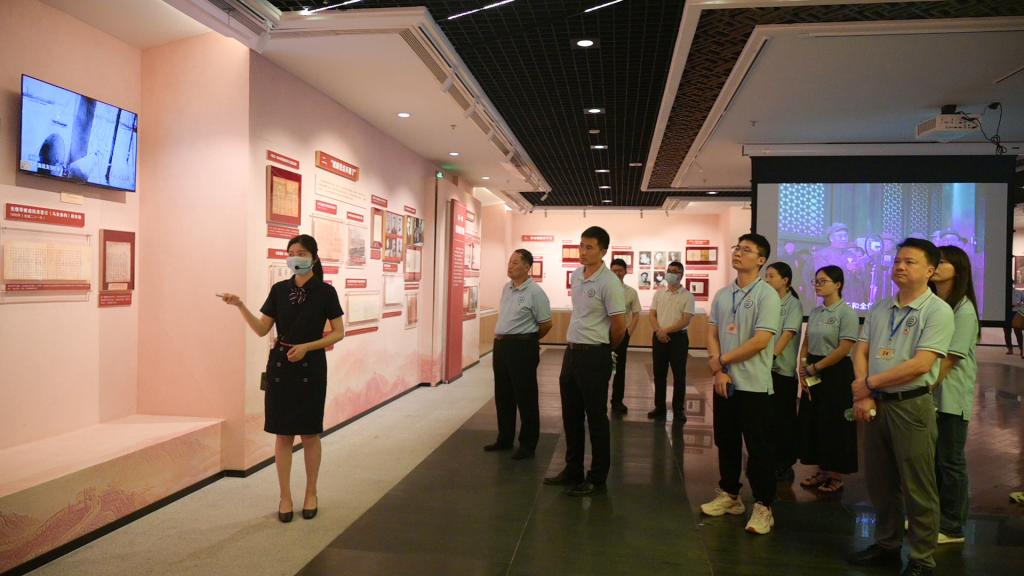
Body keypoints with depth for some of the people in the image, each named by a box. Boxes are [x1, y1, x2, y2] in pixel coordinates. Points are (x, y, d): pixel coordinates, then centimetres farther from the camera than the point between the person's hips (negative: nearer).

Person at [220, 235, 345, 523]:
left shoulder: (325, 292, -5)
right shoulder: (279, 289, 3)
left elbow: (338, 333, -3)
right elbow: (262, 329, 3)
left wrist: (306, 347, -14)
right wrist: (240, 306, -10)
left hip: (311, 367, -2)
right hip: (280, 365, 2)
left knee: (309, 432, 7)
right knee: (283, 433, 6)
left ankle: (311, 493, 24)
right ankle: (285, 496, 18)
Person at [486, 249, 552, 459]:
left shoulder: (534, 292, -14)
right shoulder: (507, 288, 10)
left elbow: (546, 324, -9)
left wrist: (528, 340, 3)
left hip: (522, 347, -8)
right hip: (501, 345, 8)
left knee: (525, 397, 1)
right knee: (503, 395, 15)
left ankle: (528, 445, 12)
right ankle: (505, 439, 29)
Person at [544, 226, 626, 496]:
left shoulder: (609, 283, -16)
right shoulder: (576, 276, 8)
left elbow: (619, 326, -13)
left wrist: (604, 349, 3)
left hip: (594, 355, -8)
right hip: (572, 350, 8)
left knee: (596, 418, 3)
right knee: (571, 415, 15)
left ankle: (597, 479, 17)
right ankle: (572, 471, 29)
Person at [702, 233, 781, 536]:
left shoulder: (767, 295, -10)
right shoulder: (722, 295, 9)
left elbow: (760, 341, -17)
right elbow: (712, 334, 8)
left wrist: (722, 360, -9)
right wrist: (717, 371, -7)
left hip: (753, 384, -6)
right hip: (724, 382, 6)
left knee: (758, 448, 1)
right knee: (726, 441, 15)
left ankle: (763, 506, 13)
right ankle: (729, 494, 30)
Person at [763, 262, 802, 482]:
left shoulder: (793, 304, -5)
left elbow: (787, 335, -15)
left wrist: (772, 356, -25)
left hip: (782, 369, -5)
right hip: (762, 367, 5)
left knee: (783, 418, 4)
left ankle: (784, 465, 16)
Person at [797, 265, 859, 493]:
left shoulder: (846, 313, -11)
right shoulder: (815, 312, 10)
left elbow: (843, 349, -17)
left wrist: (814, 368, -12)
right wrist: (803, 369, -3)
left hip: (836, 373, -7)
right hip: (812, 374, 7)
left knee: (834, 425, 2)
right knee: (813, 421, 9)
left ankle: (836, 475, 16)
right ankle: (822, 470, 22)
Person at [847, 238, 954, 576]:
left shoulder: (938, 311, -10)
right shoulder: (880, 309, 10)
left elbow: (920, 365, -18)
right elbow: (861, 351, 8)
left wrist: (870, 383, -11)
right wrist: (863, 395, -6)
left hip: (911, 406, -6)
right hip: (875, 404, 6)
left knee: (917, 488, 3)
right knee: (879, 482, 15)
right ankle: (886, 546, 31)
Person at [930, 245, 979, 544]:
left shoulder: (964, 310, -12)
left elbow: (950, 359, -15)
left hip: (951, 396, -6)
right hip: (928, 393, 6)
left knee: (950, 462, 3)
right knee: (930, 458, 15)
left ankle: (952, 527, 15)